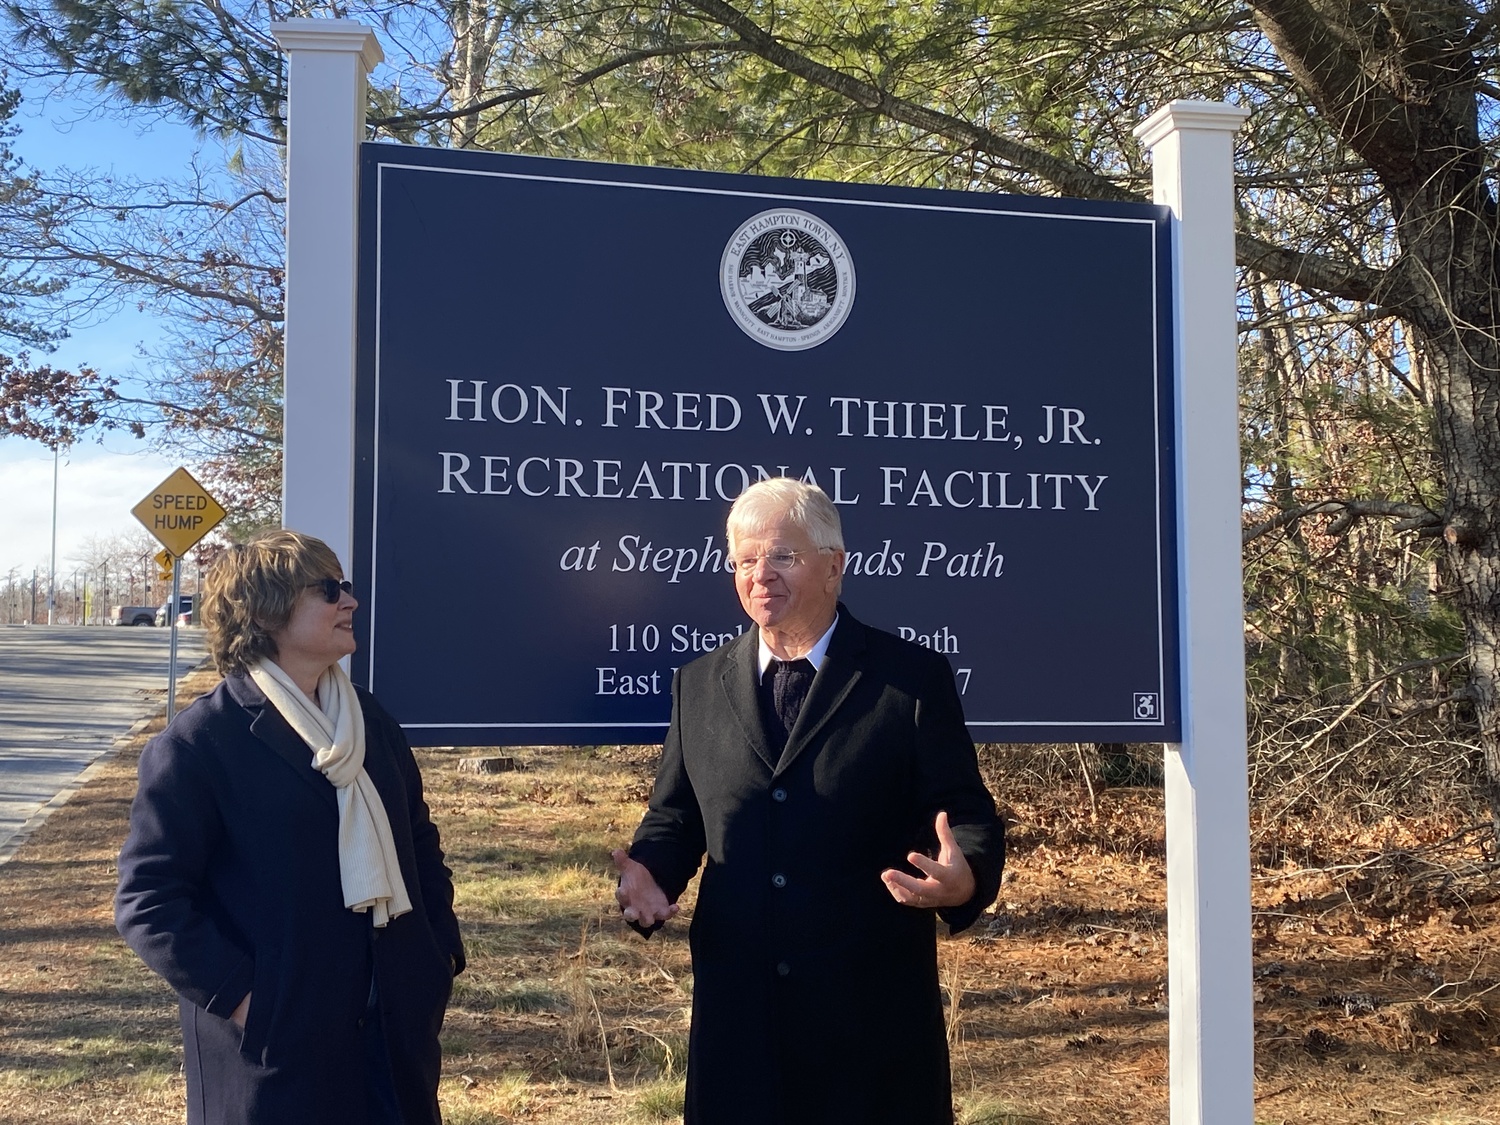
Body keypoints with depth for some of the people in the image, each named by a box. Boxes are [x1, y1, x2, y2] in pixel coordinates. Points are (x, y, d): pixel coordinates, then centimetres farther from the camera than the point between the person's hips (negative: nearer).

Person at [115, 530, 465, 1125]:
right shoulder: (196, 743, -11)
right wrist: (237, 995, -17)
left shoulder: (371, 721, 9)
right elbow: (148, 899, -13)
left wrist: (443, 952, 6)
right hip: (273, 1041, -6)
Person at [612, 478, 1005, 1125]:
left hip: (875, 1005, -2)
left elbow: (965, 814, -4)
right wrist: (648, 872, -6)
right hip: (738, 1005, 3)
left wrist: (964, 879, -25)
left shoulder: (913, 678, -1)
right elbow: (675, 817, 14)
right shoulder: (698, 685, 9)